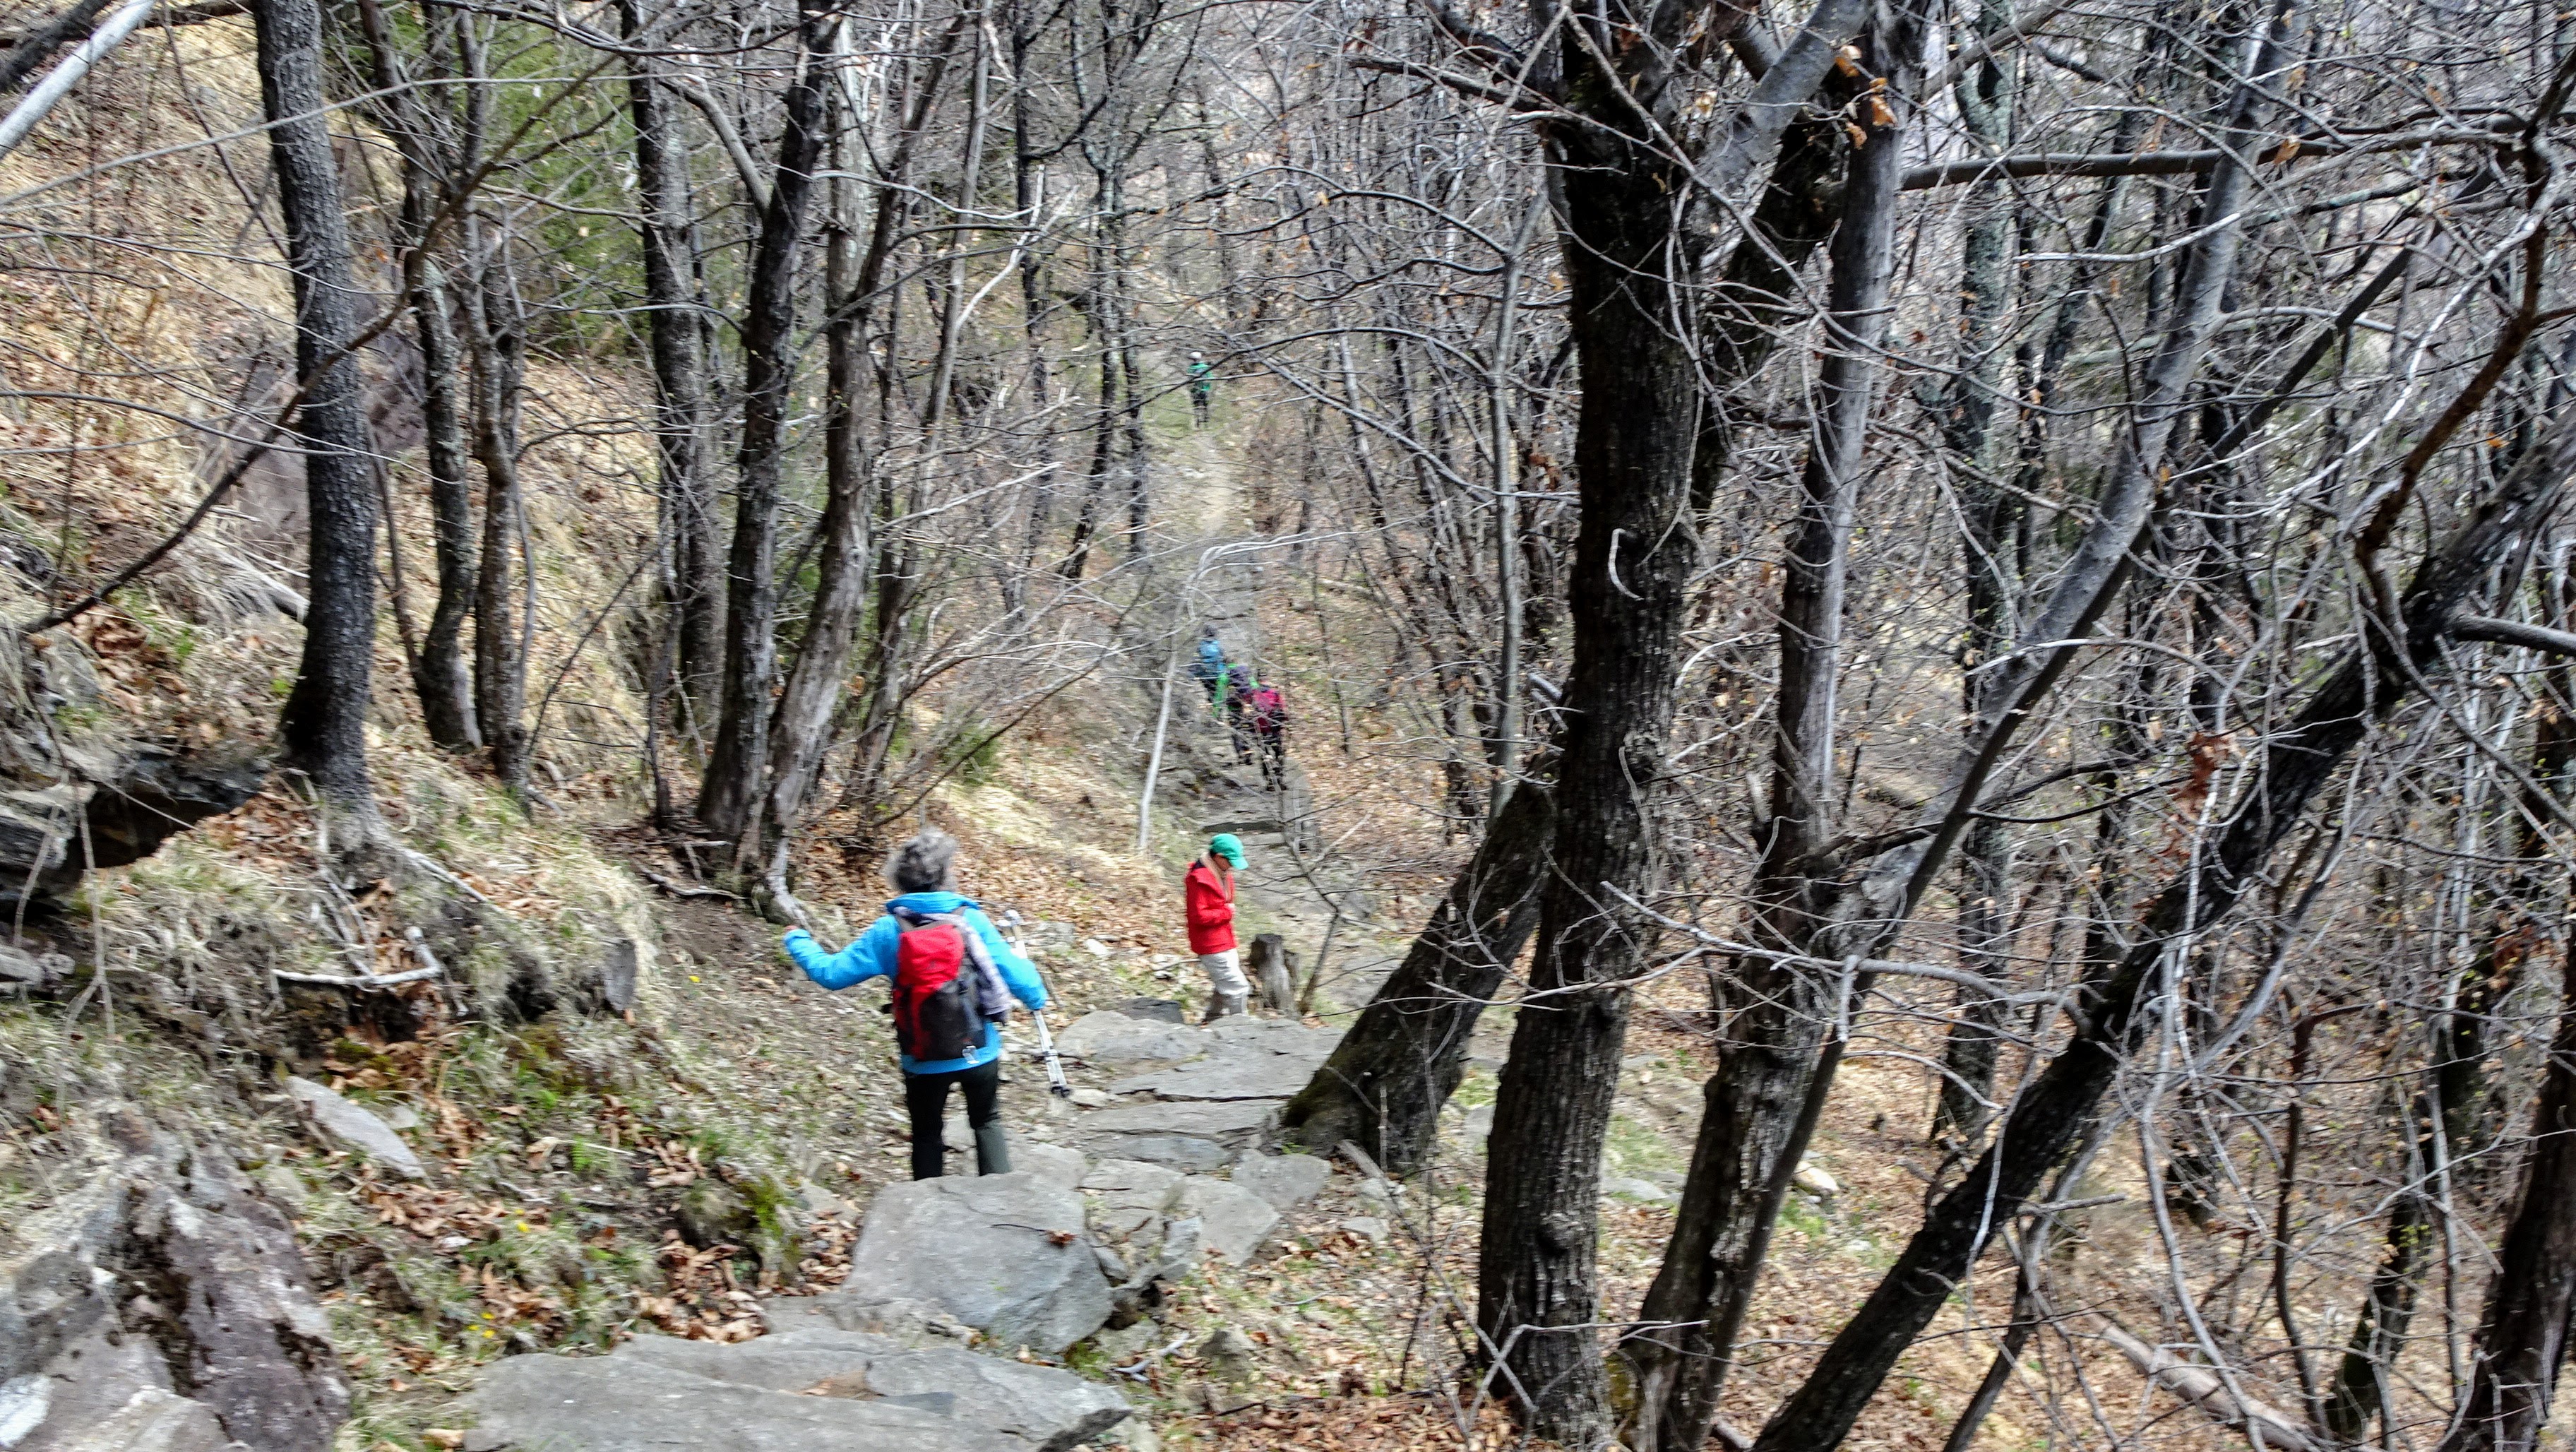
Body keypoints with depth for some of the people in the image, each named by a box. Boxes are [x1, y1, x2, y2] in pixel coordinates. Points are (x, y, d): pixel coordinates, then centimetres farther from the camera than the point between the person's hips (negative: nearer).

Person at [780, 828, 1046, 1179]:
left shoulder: (888, 931, -10)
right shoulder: (972, 920, -12)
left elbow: (832, 973, -4)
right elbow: (1014, 972, -7)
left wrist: (799, 942, 14)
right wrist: (1037, 998, 15)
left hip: (923, 1061, 0)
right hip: (979, 1052, 0)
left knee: (926, 1135, 19)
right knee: (987, 1123, 20)